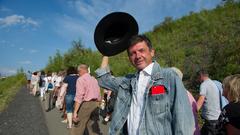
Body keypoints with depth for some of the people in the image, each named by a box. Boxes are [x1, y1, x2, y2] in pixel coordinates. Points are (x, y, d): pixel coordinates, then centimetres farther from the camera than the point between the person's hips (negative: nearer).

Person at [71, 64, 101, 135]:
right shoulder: (94, 79, 14)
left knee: (79, 126, 6)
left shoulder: (81, 79, -8)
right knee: (93, 126, 12)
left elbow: (79, 96, -18)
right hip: (95, 104, 7)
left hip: (86, 104, -7)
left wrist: (75, 111, -18)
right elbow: (98, 95, 16)